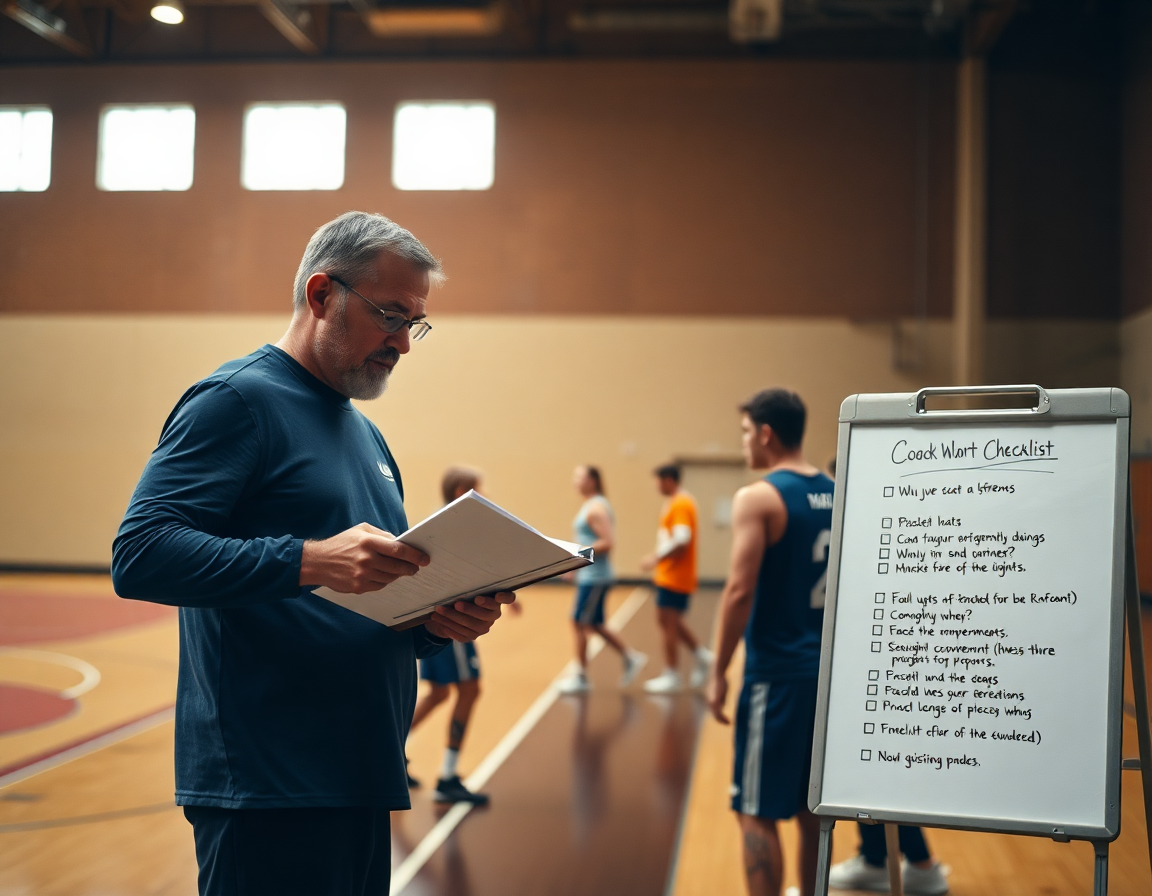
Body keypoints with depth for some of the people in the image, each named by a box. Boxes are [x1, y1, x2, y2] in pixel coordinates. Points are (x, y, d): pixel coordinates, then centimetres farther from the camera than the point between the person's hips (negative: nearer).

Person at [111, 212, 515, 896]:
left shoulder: (368, 435, 19)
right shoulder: (236, 398, -8)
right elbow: (139, 555, -20)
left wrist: (439, 620, 2)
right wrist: (310, 560, -30)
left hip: (363, 781, 9)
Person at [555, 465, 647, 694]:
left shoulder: (596, 508, -17)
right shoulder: (588, 506, 14)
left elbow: (607, 542, -25)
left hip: (594, 578, -10)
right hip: (589, 575, 10)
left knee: (580, 624, -2)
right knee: (594, 625, 14)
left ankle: (581, 678, 8)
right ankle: (631, 658, 21)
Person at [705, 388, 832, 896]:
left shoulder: (758, 498, -13)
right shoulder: (837, 497, 9)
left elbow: (740, 592, -19)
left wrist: (719, 673, -11)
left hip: (776, 675, -7)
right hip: (827, 672, 7)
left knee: (757, 813, 1)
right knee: (811, 809, 17)